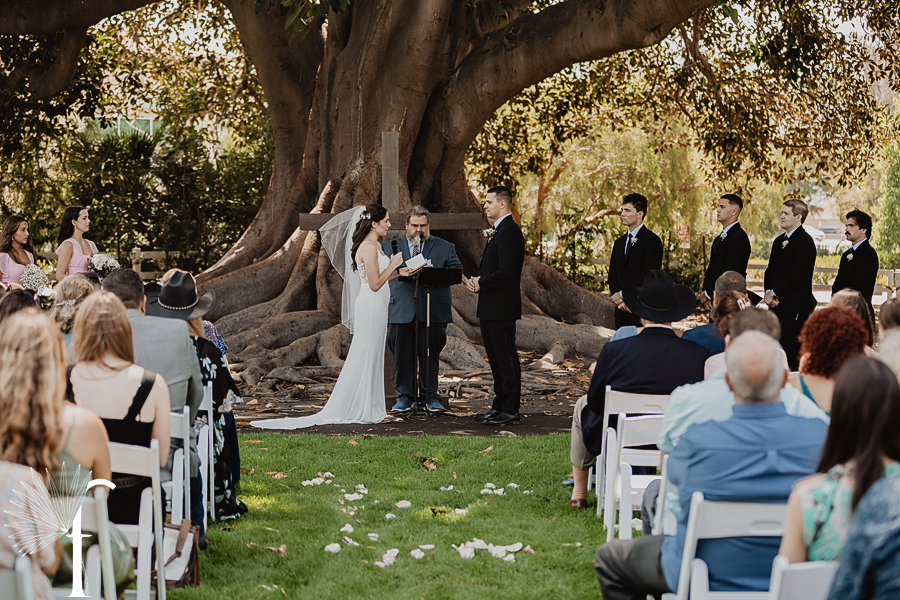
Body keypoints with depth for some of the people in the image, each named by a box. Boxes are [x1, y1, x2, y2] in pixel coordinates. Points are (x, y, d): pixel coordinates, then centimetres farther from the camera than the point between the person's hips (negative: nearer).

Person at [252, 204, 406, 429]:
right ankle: (354, 410, -1)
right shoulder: (368, 247, -16)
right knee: (364, 358, -6)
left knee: (372, 358, 11)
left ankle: (367, 409, 15)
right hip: (371, 307, -10)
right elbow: (375, 284, -20)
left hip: (376, 308, 10)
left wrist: (398, 273, 13)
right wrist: (393, 265, -10)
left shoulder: (374, 246, 15)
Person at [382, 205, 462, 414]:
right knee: (402, 355, 0)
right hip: (401, 310, 0)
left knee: (430, 355, 2)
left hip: (433, 310, 0)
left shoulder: (444, 247, 12)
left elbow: (457, 270, 3)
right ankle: (404, 398, 7)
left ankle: (430, 397, 9)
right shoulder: (389, 246, 15)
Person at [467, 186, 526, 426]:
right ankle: (499, 406, 21)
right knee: (495, 358, 14)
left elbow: (506, 271, -23)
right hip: (490, 308, 11)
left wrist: (482, 284, -11)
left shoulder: (509, 231, -15)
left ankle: (510, 410, -4)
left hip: (501, 307, -11)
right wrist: (477, 279, 5)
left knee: (506, 357, -6)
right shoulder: (498, 231, 19)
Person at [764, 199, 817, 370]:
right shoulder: (779, 241, 18)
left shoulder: (805, 241, -10)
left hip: (795, 306, -8)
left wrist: (774, 293, -12)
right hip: (777, 304, 8)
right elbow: (770, 270, 17)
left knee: (792, 352, -8)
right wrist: (768, 292, -1)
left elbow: (797, 274, -17)